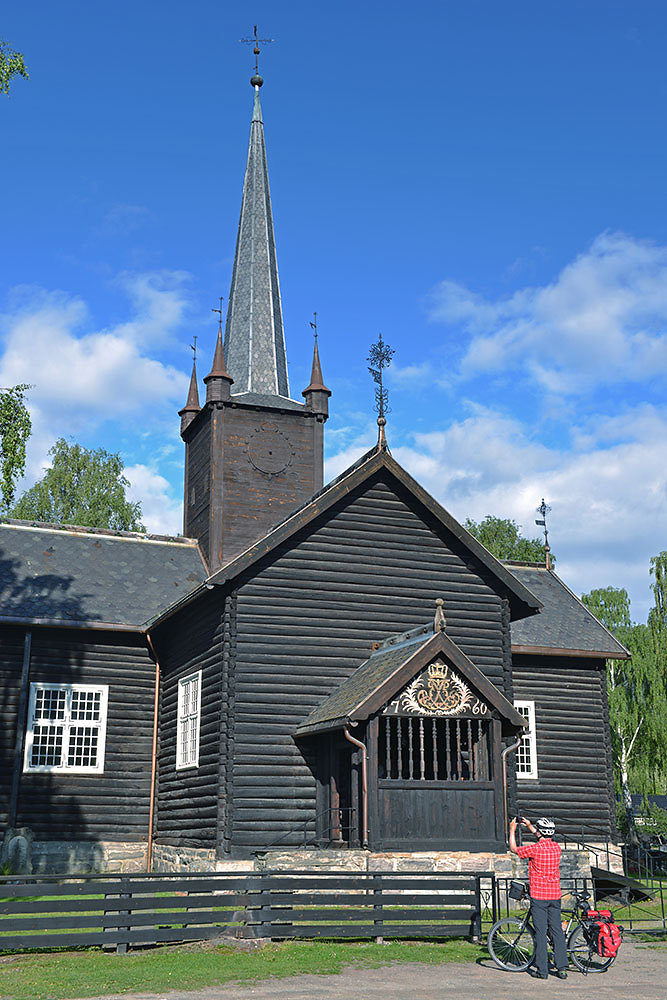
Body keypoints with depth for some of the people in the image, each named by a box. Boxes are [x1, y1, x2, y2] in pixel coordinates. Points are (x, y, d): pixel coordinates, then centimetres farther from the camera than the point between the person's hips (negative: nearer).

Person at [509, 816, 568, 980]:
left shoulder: (534, 848, -14)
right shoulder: (556, 847, 3)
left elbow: (513, 849, 2)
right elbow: (544, 840, 26)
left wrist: (512, 830, 14)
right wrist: (529, 826, 34)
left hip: (538, 895, -5)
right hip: (555, 894, 5)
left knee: (540, 932, -1)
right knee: (557, 931, 9)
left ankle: (542, 970, 2)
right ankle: (562, 968, 9)